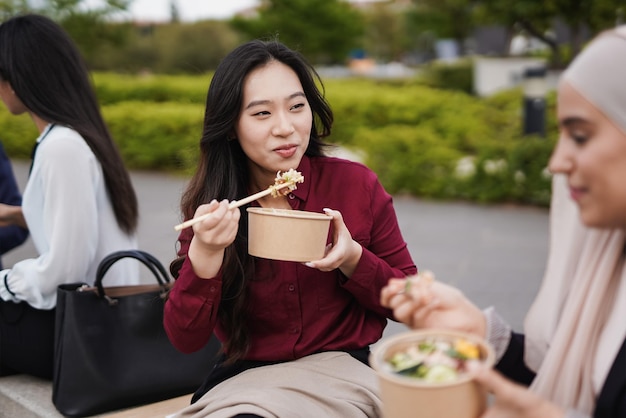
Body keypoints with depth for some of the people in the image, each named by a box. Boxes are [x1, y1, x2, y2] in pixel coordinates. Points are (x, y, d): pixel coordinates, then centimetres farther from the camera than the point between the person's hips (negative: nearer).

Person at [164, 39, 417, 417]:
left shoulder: (356, 184, -7)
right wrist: (204, 254, -25)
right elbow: (185, 340, -8)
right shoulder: (208, 208, -3)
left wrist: (353, 260, -18)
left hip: (341, 371, -1)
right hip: (244, 379, 2)